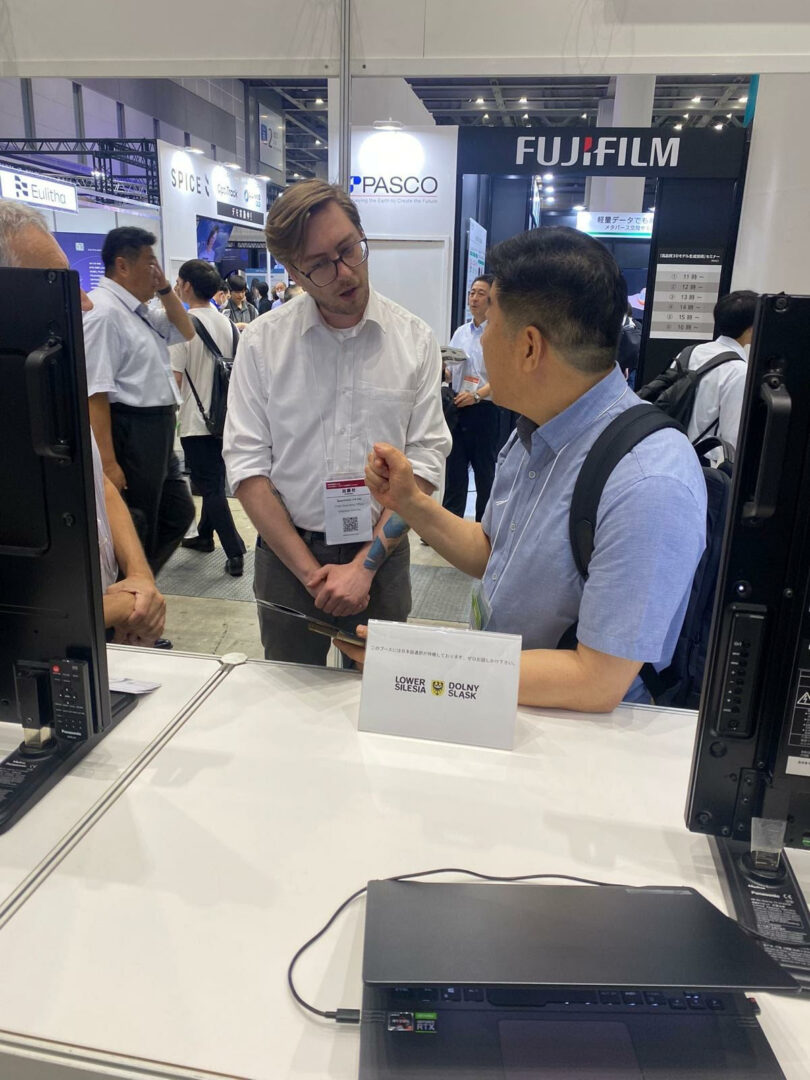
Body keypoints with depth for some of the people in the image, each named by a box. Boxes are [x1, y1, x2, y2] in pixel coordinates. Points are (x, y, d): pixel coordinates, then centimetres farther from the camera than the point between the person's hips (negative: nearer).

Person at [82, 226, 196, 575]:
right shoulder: (104, 311, -17)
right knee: (133, 531, 3)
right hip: (130, 433, -10)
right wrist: (107, 463, -26)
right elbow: (95, 392, -23)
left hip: (157, 433, 10)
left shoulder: (139, 309, 12)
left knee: (179, 514, 20)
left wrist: (165, 289, 9)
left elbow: (185, 331, 27)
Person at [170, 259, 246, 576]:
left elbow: (175, 379, -17)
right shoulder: (227, 324, 5)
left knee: (210, 487, -2)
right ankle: (205, 535, 34)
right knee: (215, 481, 19)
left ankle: (234, 552, -5)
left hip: (196, 420, -7)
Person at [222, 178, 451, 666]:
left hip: (382, 553, 0)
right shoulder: (262, 341, -4)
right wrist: (310, 570, -12)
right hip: (286, 554, 1)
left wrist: (365, 564, -14)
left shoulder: (415, 339, -4)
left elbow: (424, 462, -7)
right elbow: (247, 465, -6)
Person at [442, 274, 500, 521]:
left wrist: (476, 395, -27)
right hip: (458, 408, 6)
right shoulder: (461, 332, 12)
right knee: (454, 470, 9)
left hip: (484, 411, -6)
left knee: (485, 473, 4)